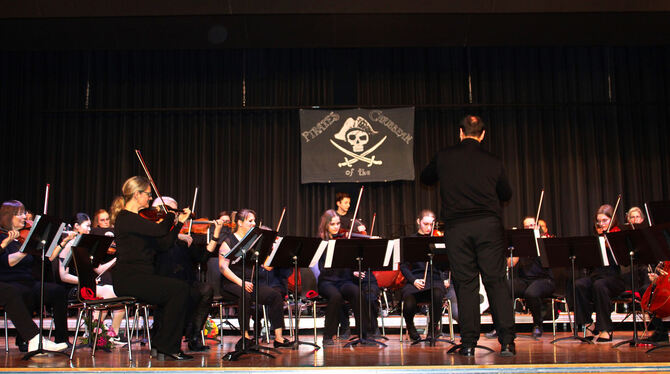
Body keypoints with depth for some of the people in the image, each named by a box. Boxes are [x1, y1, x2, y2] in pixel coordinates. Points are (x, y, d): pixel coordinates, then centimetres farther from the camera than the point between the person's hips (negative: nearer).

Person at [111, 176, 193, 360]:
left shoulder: (138, 219, 18)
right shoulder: (126, 218, -12)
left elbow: (164, 244, 16)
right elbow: (160, 230, -24)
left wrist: (179, 222, 13)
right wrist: (170, 215, -4)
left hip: (141, 277, 9)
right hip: (129, 279, -9)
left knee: (179, 289, -7)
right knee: (179, 288, -17)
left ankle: (160, 345, -2)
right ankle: (167, 347, -9)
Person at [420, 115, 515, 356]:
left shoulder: (444, 158, 4)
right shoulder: (493, 162, 5)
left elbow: (426, 178, 23)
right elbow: (506, 194, 19)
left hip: (456, 226, 0)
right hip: (488, 225, 0)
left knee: (465, 283, 4)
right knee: (496, 281, 3)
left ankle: (468, 343, 4)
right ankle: (507, 341, 0)